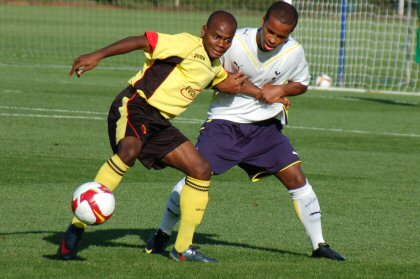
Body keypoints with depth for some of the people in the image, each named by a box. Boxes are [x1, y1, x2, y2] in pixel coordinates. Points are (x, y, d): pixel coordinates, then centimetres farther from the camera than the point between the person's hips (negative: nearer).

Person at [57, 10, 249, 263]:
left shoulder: (216, 68, 17)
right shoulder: (189, 45, -11)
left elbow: (223, 79, 43)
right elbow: (141, 41, -18)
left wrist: (230, 84, 21)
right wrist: (97, 56, -26)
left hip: (159, 123, 9)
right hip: (134, 107, -9)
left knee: (201, 170, 2)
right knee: (130, 150, -37)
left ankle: (183, 248, 12)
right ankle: (77, 227, -34)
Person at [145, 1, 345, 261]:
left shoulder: (294, 52, -10)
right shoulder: (235, 42, -17)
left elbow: (302, 84, 9)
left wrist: (281, 89, -11)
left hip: (266, 125, 2)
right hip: (225, 122, -2)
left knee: (296, 177, -9)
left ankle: (319, 245, 4)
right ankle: (163, 234, 8)